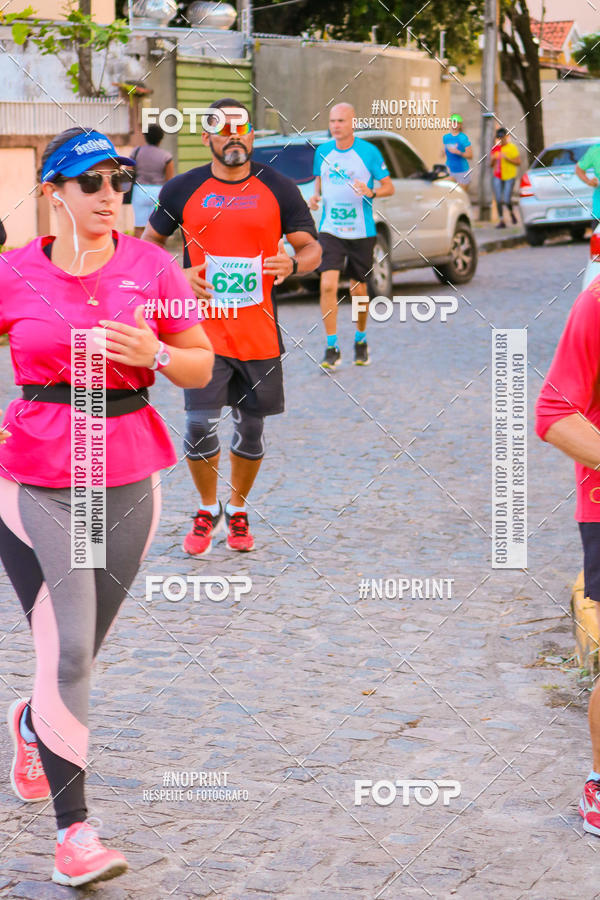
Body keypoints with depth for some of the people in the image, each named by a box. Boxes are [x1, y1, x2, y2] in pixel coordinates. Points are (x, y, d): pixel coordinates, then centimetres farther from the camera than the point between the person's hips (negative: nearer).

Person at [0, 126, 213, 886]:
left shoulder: (152, 268, 0)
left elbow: (202, 368, 7)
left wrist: (154, 354, -14)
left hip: (128, 476, 3)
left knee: (80, 651, 13)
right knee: (66, 651, -10)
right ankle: (73, 830, -1)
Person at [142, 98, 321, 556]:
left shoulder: (279, 188, 2)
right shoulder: (183, 190, 2)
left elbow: (312, 248, 5)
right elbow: (149, 242, 14)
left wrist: (292, 263, -18)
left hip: (260, 333, 1)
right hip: (203, 331, -1)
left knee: (251, 427, 10)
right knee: (199, 425, -10)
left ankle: (238, 511, 31)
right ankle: (208, 511, 14)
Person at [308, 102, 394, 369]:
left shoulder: (368, 152, -5)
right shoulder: (322, 152, 4)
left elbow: (389, 187, 0)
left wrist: (371, 192, -21)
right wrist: (315, 196, 0)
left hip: (361, 232, -1)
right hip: (330, 230, 1)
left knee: (358, 291, 8)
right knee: (328, 285, -14)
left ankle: (361, 340, 32)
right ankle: (332, 348, -8)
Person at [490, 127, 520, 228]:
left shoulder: (512, 148, -3)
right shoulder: (494, 149, 9)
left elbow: (518, 162, -7)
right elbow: (491, 165, 13)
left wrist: (507, 158, -18)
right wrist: (493, 159, -9)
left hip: (509, 177, -3)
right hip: (497, 177, 4)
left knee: (507, 200, -8)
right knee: (498, 199, -7)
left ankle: (512, 213, 24)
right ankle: (501, 221, 0)